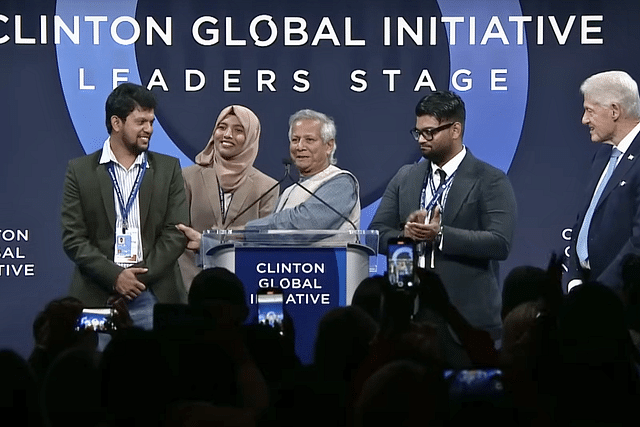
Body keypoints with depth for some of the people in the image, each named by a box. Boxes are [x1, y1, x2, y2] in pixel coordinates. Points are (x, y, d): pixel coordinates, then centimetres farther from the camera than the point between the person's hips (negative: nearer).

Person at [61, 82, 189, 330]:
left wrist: (140, 276, -7)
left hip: (153, 296, 1)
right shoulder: (80, 170, 6)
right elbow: (73, 238, 0)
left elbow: (176, 233, 4)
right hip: (97, 298, -1)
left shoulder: (168, 169, 10)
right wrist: (115, 277, -11)